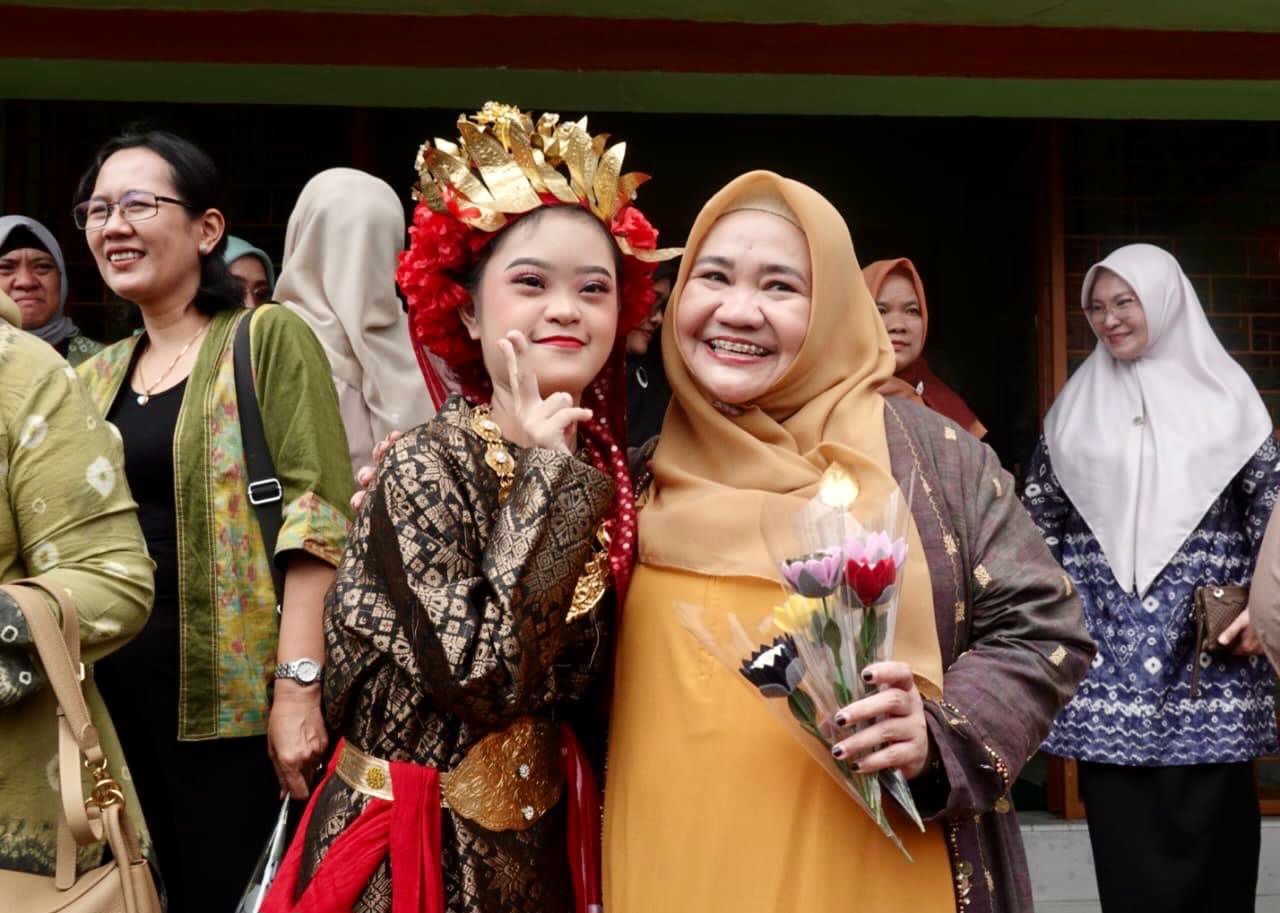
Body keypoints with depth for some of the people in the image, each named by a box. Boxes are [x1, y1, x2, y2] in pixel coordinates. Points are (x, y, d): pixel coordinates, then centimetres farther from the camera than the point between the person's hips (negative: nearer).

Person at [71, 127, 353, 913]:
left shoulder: (270, 339, -4)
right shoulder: (95, 377, 14)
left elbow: (316, 517, -12)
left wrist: (299, 683, -20)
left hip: (229, 697, -6)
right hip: (112, 693, 6)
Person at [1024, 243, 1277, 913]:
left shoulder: (1225, 396, 5)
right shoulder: (1078, 406, 10)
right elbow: (1038, 521, 13)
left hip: (1206, 638, -1)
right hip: (1108, 644, 1)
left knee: (1209, 823, 0)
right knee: (1125, 831, 1)